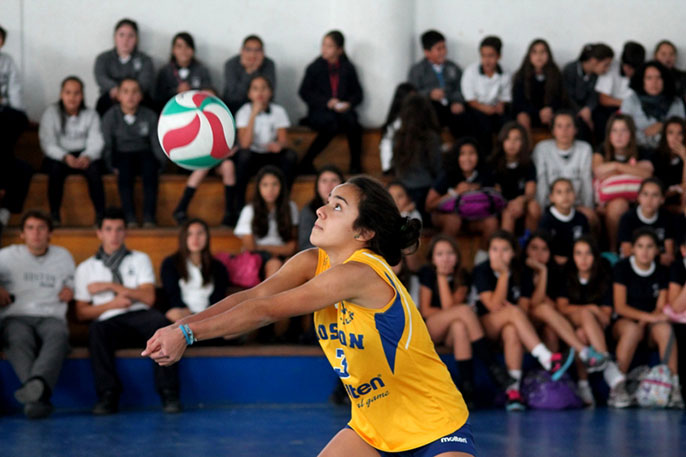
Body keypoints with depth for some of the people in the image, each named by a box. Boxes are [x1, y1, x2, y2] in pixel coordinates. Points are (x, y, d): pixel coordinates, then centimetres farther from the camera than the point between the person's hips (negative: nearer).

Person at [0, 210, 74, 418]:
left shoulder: (63, 257, 27)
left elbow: (71, 282, 37)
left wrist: (70, 290, 14)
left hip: (51, 318, 1)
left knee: (58, 334, -40)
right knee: (19, 339, -41)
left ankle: (37, 382, -69)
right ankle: (39, 396, -61)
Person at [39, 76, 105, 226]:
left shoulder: (90, 115, 4)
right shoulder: (51, 113, 0)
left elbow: (95, 143, -8)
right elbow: (48, 144, -9)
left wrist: (87, 157, -32)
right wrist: (66, 157, -29)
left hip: (84, 157, 1)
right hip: (58, 157, -1)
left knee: (93, 168, -31)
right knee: (56, 168, -34)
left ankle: (101, 214, -29)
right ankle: (54, 214, -26)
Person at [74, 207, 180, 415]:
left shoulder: (140, 259, 19)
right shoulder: (86, 268, 18)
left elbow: (148, 298, 3)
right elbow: (81, 312, 10)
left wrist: (110, 286, -1)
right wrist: (112, 304, -7)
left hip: (140, 318, 0)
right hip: (110, 322, 0)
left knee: (159, 321, -35)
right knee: (96, 329, -36)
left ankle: (168, 393, -33)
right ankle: (108, 396, -33)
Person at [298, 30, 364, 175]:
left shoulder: (348, 68, 9)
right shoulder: (315, 67, 3)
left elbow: (357, 93, 13)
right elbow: (304, 92, 0)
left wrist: (349, 104, -10)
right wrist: (326, 102, -12)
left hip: (342, 110, 2)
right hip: (319, 112, -2)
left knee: (352, 122, -32)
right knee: (332, 123, -35)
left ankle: (356, 165, -20)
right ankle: (305, 163, -26)